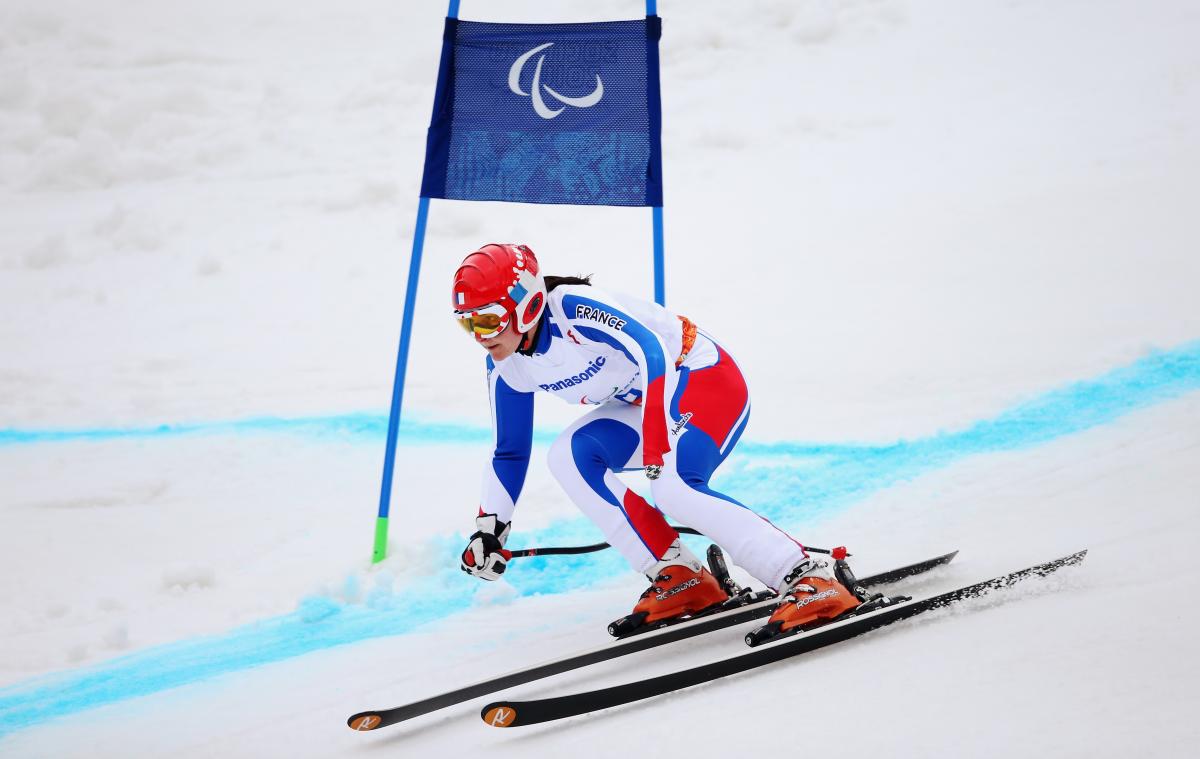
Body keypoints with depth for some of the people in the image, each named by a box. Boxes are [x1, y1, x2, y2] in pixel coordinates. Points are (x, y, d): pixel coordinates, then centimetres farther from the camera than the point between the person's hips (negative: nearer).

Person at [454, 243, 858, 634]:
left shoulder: (572, 309, -26)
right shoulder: (506, 367, -1)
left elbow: (651, 351, -36)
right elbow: (509, 453, 9)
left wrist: (660, 441, -45)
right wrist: (489, 529, 5)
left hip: (706, 375, -8)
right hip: (645, 402, 8)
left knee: (674, 487, -30)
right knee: (567, 456, -13)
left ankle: (812, 580, -24)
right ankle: (681, 577, -11)